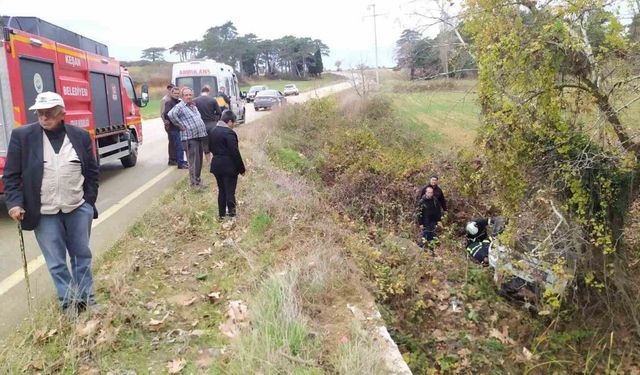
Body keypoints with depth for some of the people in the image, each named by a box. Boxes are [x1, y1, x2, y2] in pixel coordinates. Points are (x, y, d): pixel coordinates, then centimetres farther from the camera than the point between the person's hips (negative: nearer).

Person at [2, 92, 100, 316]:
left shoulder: (80, 136, 0)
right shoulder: (22, 136, -5)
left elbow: (92, 171, 7)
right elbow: (11, 175, -1)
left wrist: (89, 201, 2)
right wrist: (14, 203, -11)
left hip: (78, 209, 2)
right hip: (44, 213, -1)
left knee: (82, 255, 12)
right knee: (56, 261, 6)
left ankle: (86, 297, 26)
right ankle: (68, 302, 21)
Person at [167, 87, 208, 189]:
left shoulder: (194, 105, 18)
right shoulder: (179, 106, -8)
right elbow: (170, 114, -27)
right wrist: (181, 125, -20)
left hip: (199, 136, 8)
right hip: (190, 138, -8)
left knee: (199, 160, 14)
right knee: (194, 161, -8)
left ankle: (197, 178, 26)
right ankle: (195, 182, -2)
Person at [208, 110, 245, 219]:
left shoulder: (212, 131, 7)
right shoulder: (229, 132, -19)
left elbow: (210, 148, 16)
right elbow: (235, 152, -19)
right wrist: (241, 168, -11)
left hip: (216, 165, 7)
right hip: (229, 167, -7)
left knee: (221, 190, 17)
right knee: (230, 192, 0)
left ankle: (222, 214, 23)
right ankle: (231, 214, 4)